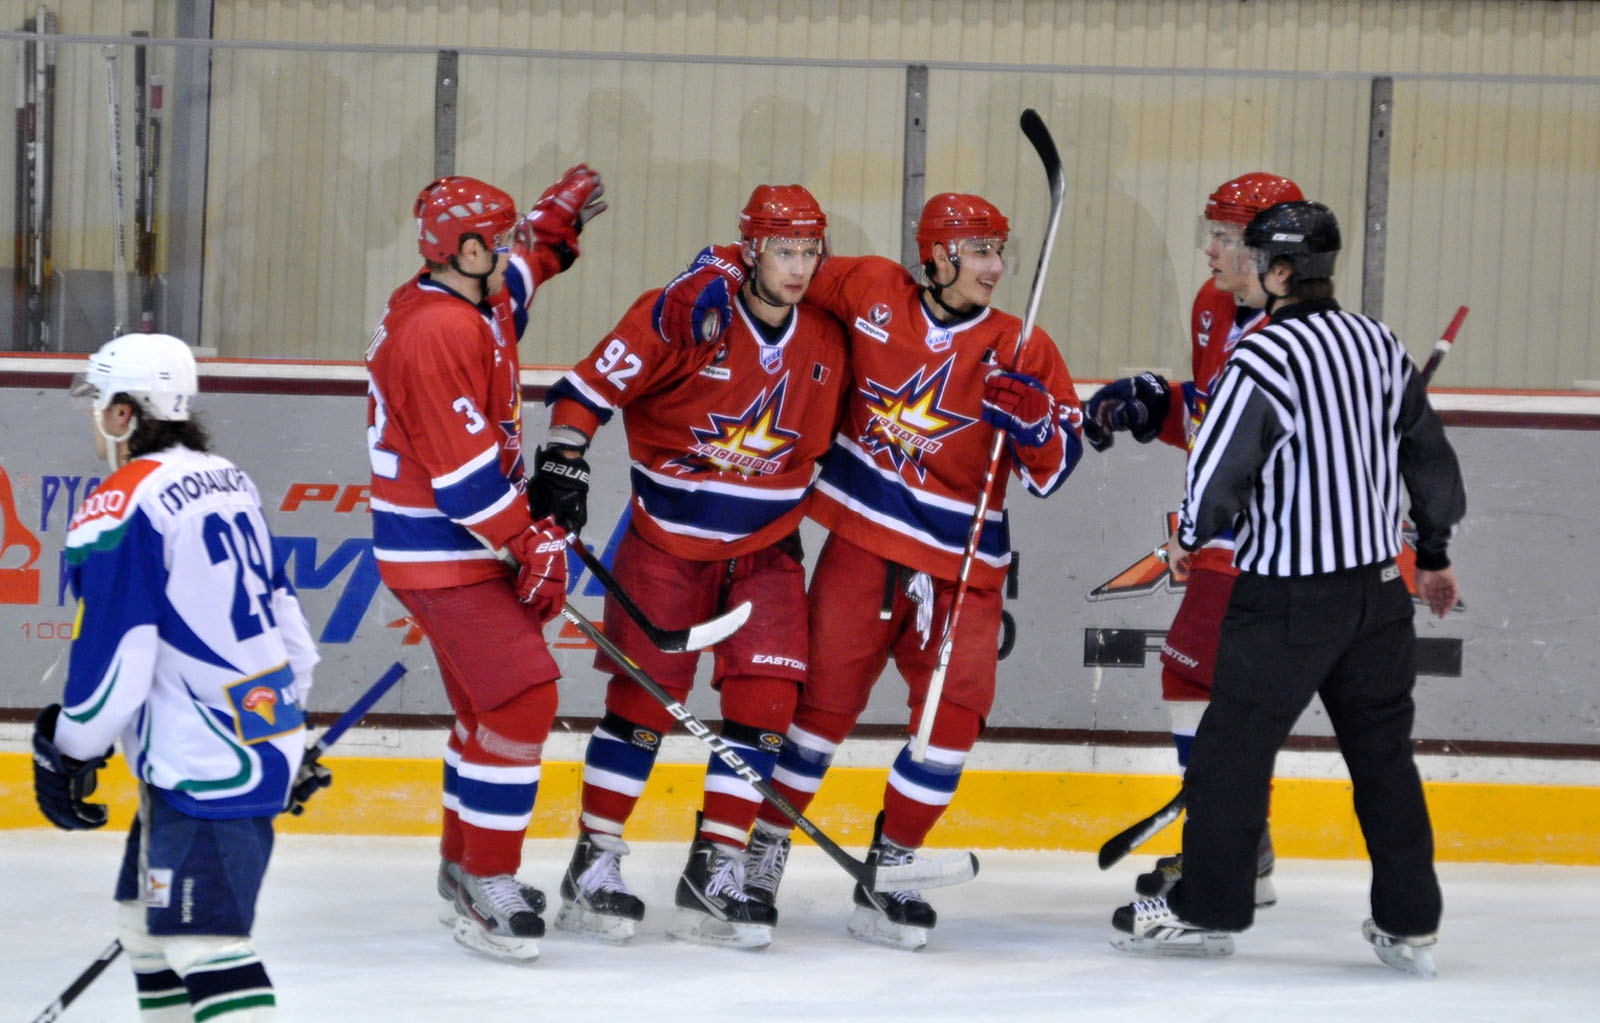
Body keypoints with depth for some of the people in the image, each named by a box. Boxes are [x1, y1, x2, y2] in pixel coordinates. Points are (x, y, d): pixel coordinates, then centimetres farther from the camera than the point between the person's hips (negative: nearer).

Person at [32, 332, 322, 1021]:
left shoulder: (119, 508, -15)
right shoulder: (227, 480, 13)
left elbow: (111, 662, -17)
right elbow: (283, 615, 19)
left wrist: (66, 751, -1)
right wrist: (289, 733, 29)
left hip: (206, 765, -10)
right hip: (268, 731, 10)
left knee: (204, 937, -15)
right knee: (148, 918, 20)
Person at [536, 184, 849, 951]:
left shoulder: (826, 341, 2)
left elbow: (833, 435, 15)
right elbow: (588, 387, -11)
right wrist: (562, 464, -19)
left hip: (766, 547, 4)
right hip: (668, 537, -4)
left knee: (766, 696, -7)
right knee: (644, 695, -6)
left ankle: (714, 872, 0)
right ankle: (594, 865, 4)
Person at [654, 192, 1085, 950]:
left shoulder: (1020, 350, -1)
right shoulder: (869, 293, -2)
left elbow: (1055, 467, -1)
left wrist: (1034, 418, -22)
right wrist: (704, 285, -7)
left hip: (960, 563, 1)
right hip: (864, 538, -1)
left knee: (956, 708, -11)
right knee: (827, 694, 1)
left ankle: (890, 867, 2)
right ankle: (765, 842, 22)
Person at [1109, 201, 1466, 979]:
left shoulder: (1262, 360, -17)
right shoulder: (1378, 344, 5)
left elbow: (1218, 472, -14)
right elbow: (1429, 454, 15)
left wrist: (1190, 536, 8)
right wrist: (1435, 554, 28)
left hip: (1288, 594, -7)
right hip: (1377, 585, 7)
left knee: (1237, 741, 6)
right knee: (1384, 749, 12)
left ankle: (1206, 909, 14)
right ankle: (1409, 925, 13)